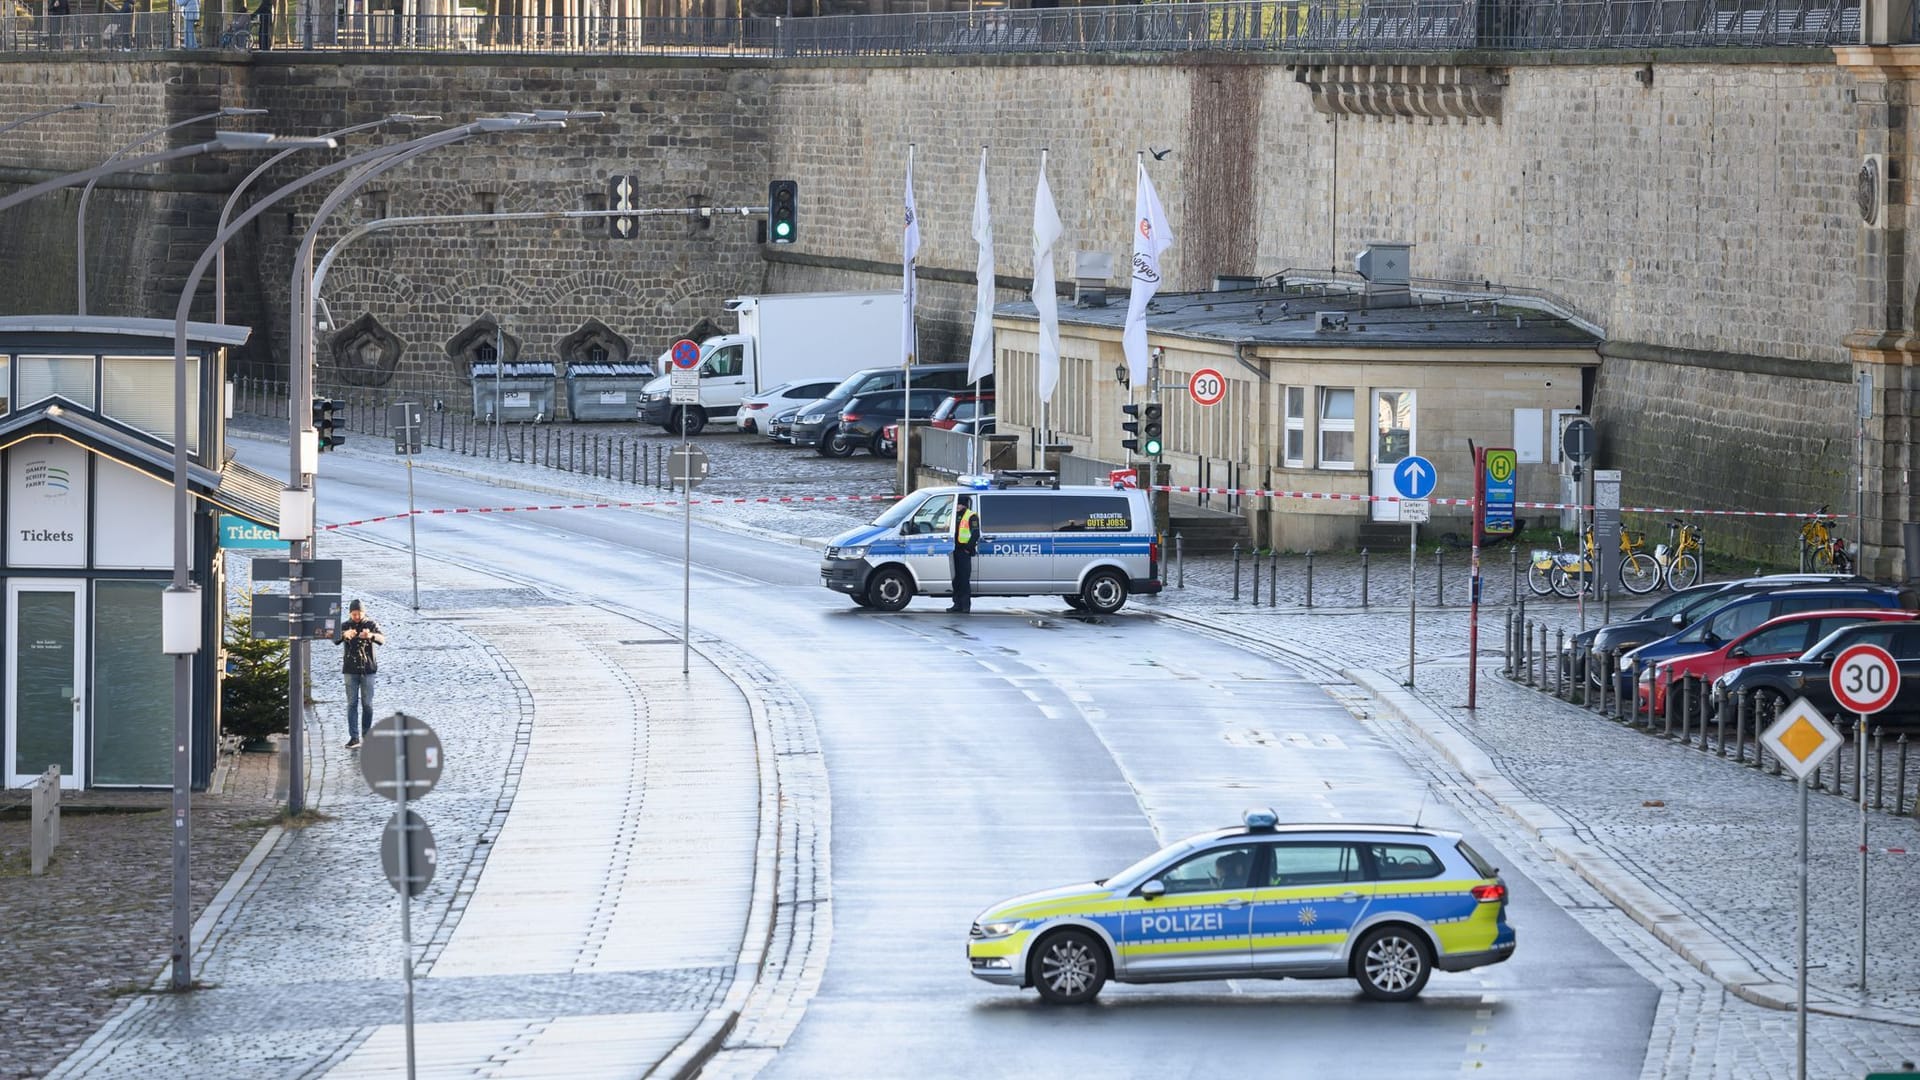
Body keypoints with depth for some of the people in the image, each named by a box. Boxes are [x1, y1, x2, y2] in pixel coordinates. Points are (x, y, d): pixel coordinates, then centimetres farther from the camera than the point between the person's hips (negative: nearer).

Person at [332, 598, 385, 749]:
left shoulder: (371, 625, 0)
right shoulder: (345, 626, 1)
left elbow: (382, 639, -17)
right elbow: (335, 639, -17)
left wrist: (371, 635, -40)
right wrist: (344, 635, -42)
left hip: (368, 669, 0)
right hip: (350, 670, 0)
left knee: (367, 704, 3)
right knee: (352, 704, -3)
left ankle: (366, 735, 13)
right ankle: (354, 737, -5)